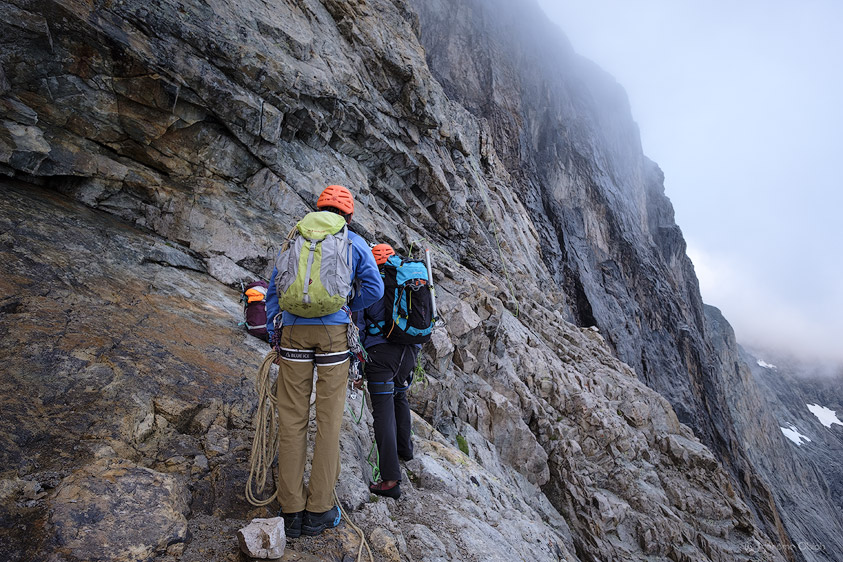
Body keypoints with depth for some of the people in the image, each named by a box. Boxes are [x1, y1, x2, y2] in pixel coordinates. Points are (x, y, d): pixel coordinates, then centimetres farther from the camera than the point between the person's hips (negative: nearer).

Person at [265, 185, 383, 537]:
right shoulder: (356, 243, 10)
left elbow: (275, 287, 13)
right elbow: (374, 289, -1)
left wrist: (272, 336, 16)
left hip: (294, 329, 2)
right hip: (334, 330, -2)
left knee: (292, 418, 6)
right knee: (329, 418, 6)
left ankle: (292, 511, 13)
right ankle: (319, 510, 13)